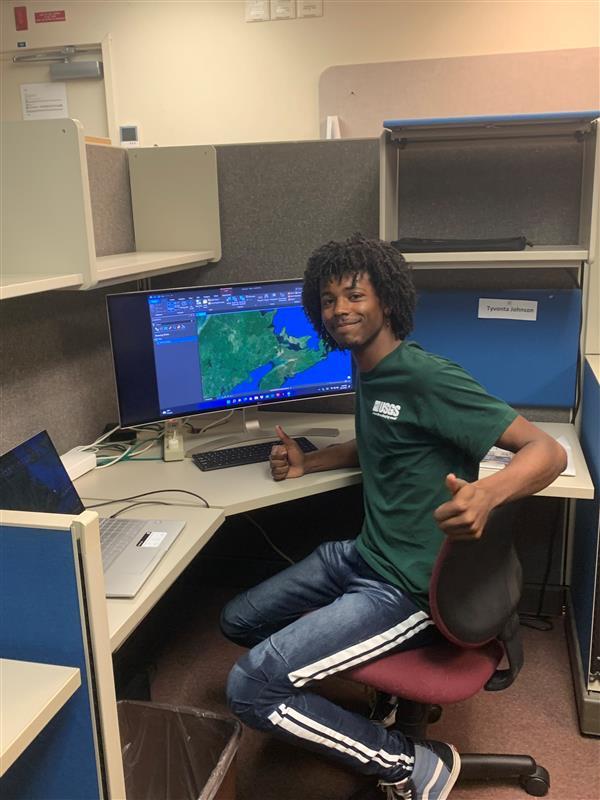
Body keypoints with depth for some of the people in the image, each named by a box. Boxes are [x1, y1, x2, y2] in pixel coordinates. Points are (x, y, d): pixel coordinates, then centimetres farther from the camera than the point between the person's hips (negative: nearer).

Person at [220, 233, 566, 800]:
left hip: (408, 586, -9)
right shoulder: (367, 372, 7)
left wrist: (486, 493, -46)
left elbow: (547, 451, -25)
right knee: (237, 622, 18)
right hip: (360, 556, 10)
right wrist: (308, 464, 13)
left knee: (249, 688, -16)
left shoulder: (426, 377, -21)